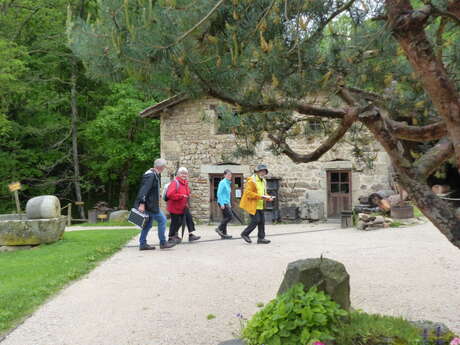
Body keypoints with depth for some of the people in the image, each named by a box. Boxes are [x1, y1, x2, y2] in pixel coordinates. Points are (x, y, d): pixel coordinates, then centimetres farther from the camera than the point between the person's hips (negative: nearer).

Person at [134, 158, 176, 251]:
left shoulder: (156, 175, 15)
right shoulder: (150, 175, -17)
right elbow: (144, 189, -25)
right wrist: (142, 203, -29)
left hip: (151, 204, 10)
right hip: (149, 205, -10)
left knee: (148, 224, 13)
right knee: (162, 220, -5)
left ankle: (142, 244, 18)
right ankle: (163, 243, 1)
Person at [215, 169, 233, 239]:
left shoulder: (228, 183, 15)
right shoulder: (222, 182, -12)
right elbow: (219, 193, -17)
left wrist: (229, 203, 20)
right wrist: (222, 204, -20)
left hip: (226, 203, 9)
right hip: (223, 203, -9)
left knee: (225, 218, 9)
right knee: (230, 216, -10)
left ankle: (224, 234, 13)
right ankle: (219, 228, -1)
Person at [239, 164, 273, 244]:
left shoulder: (263, 181, 16)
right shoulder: (251, 180, -13)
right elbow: (248, 193, -20)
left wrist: (268, 197, 5)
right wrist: (260, 196, -23)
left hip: (260, 206, 8)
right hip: (252, 205, -8)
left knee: (262, 221, 5)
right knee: (256, 220, -10)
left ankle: (261, 238, 12)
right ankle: (245, 234, 7)